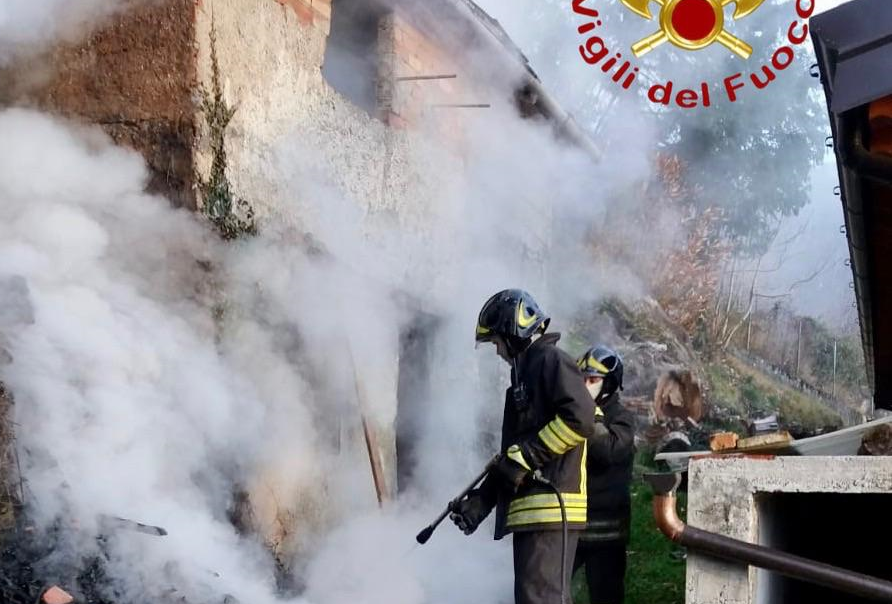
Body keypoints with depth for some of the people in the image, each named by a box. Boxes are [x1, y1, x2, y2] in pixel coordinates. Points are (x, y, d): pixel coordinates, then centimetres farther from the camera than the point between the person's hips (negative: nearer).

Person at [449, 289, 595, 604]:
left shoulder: (552, 361, -4)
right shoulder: (524, 374, 25)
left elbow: (580, 420, -19)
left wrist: (525, 456, -16)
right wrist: (481, 500, 19)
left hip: (550, 507, -10)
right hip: (530, 511, 10)